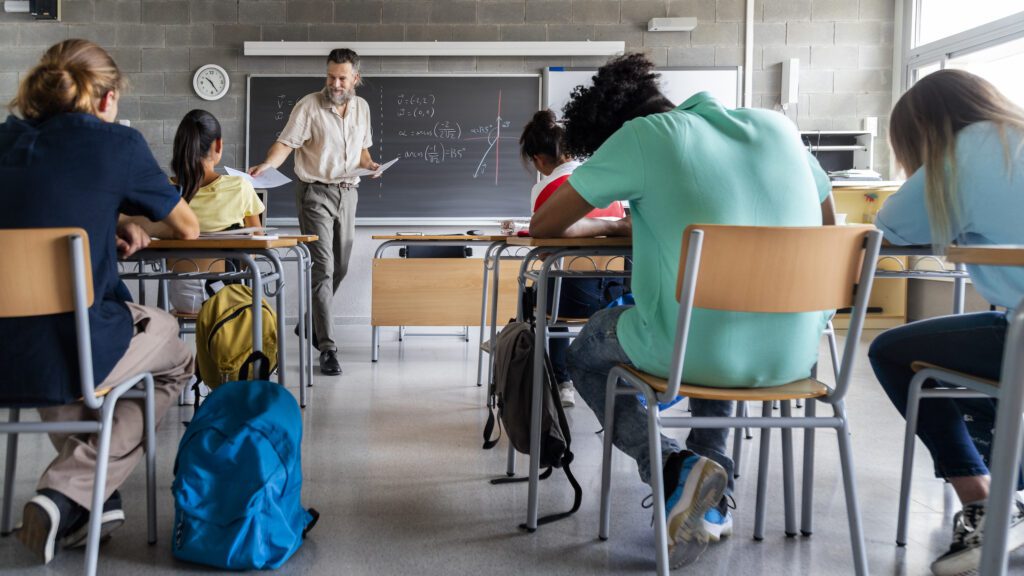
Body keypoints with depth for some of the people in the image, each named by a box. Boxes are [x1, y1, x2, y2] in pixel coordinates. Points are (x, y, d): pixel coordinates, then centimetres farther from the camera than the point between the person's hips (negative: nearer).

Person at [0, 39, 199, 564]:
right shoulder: (116, 142, -4)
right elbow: (187, 229, 10)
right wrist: (125, 221, 30)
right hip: (66, 357, -5)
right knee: (175, 357, 26)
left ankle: (98, 498, 30)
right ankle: (68, 494, 8)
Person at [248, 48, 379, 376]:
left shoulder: (362, 108, 9)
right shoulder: (309, 106, -9)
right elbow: (286, 143, -15)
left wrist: (368, 163, -1)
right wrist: (267, 164, -33)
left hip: (348, 193, 6)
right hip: (316, 192, -6)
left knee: (339, 268, 14)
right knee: (323, 268, -12)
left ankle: (311, 324, 36)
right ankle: (327, 347, -11)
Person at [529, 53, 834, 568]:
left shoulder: (643, 135, -3)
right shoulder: (775, 125, 11)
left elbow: (543, 226, 3)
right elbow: (824, 219, 26)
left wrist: (618, 226, 22)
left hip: (697, 354, -5)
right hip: (796, 357, 6)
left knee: (585, 353, 26)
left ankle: (674, 468, 0)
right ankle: (712, 498, 29)